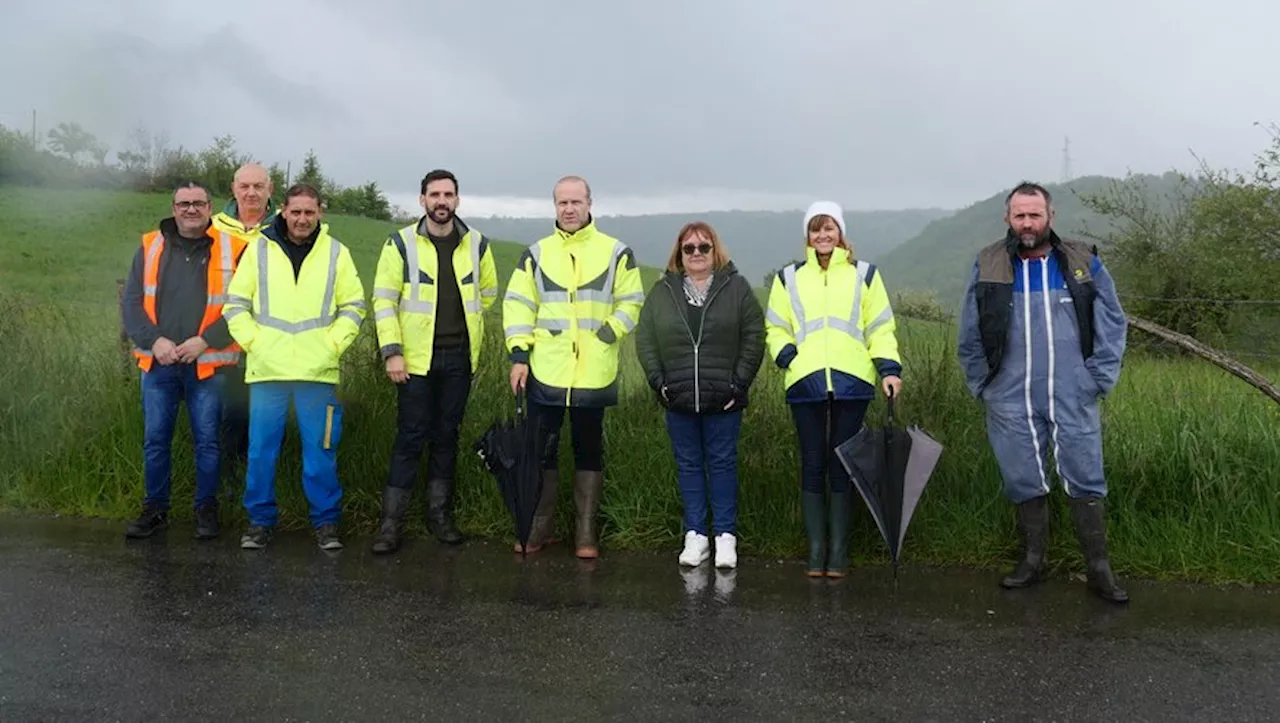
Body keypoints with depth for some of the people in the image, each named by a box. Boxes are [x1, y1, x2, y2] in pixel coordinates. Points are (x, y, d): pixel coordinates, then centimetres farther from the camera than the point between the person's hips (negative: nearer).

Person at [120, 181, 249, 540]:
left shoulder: (232, 249, -1)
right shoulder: (150, 247, 7)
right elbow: (131, 302, 5)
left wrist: (205, 341, -14)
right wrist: (154, 340, -10)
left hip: (207, 364, -2)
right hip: (158, 363, 3)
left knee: (207, 440, 4)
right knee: (155, 439, 8)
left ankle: (206, 509, 17)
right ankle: (155, 509, 21)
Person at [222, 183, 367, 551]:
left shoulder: (336, 253, 6)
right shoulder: (258, 249, 6)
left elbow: (353, 306, 8)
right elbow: (236, 303, 7)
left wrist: (333, 344, -3)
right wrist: (252, 341, -4)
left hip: (318, 372, 0)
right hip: (266, 370, 1)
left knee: (320, 450, 3)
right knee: (261, 448, 5)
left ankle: (326, 521, 15)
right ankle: (260, 520, 19)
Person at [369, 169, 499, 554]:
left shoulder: (476, 244, 3)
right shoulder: (401, 243, -5)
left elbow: (488, 291, 19)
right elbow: (384, 299, -5)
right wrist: (392, 350, -11)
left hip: (459, 357, 3)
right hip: (415, 357, -3)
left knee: (447, 436, 11)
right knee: (410, 437, -1)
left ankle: (440, 513, 23)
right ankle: (391, 521, 7)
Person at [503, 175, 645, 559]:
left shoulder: (616, 253, 3)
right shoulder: (537, 254, 8)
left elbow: (631, 304, 4)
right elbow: (518, 305, 5)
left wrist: (606, 335, -11)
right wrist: (519, 355, -5)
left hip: (594, 374, -1)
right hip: (544, 372, 1)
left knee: (589, 450, 9)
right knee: (540, 449, 7)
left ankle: (586, 531, 19)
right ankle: (540, 526, 20)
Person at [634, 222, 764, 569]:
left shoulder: (737, 287, 2)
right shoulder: (662, 292, 8)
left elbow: (754, 338, -2)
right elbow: (645, 341, 6)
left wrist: (739, 384, -8)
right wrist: (659, 382, -3)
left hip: (723, 398, -2)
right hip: (678, 399, 2)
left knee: (722, 464, 4)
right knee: (689, 465, 8)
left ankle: (726, 536, 12)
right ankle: (695, 535, 17)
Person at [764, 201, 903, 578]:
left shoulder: (864, 274, 12)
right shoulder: (789, 277, 14)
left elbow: (881, 327, 8)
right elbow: (775, 327, 13)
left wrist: (889, 368, -4)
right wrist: (787, 355, -6)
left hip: (851, 383, -1)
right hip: (805, 384, 1)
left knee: (842, 467, 2)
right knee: (812, 466, 4)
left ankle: (839, 551, 11)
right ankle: (816, 550, 12)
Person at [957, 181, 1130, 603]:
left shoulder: (1083, 264, 3)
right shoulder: (987, 267, 3)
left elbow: (1112, 324, 8)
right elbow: (970, 335, 9)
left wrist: (1100, 380, 1)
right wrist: (981, 386, 7)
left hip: (1073, 399, 0)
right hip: (1011, 402, 1)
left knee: (1086, 482, 2)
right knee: (1025, 483, 9)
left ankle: (1099, 570, 14)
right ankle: (1032, 561, 25)